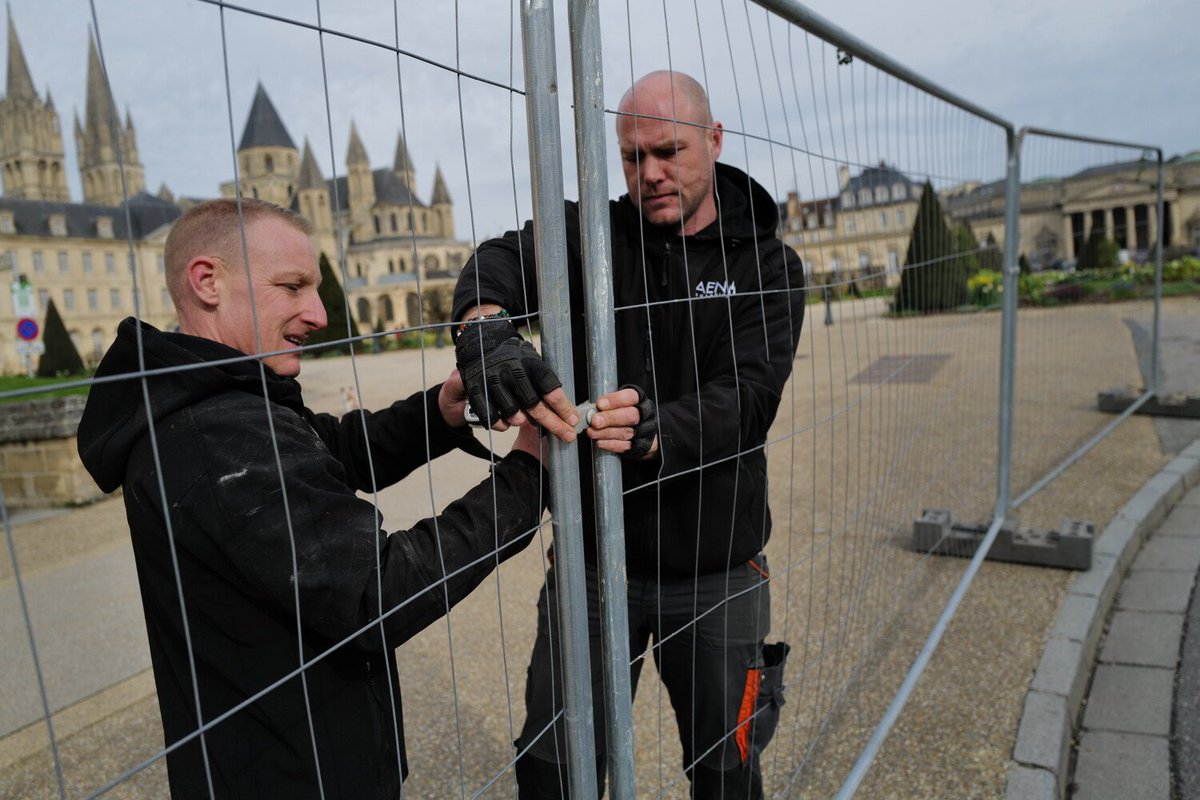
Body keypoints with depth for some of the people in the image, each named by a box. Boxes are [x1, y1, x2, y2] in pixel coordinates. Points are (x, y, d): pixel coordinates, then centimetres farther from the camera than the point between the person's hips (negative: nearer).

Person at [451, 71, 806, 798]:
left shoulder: (766, 264, -3)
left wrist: (655, 432, -38)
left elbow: (747, 399, -17)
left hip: (714, 568, 0)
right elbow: (502, 259, -19)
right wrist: (486, 325, -42)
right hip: (592, 556, 1)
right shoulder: (593, 235, 0)